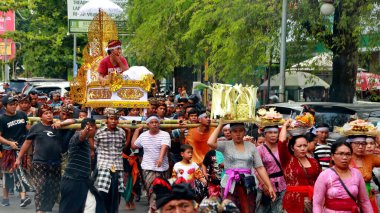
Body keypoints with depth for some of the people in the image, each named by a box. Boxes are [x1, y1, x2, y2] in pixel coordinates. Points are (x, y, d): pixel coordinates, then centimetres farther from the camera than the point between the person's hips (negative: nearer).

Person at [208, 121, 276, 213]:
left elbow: (260, 168, 5)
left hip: (247, 186, 2)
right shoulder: (226, 145, 4)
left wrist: (269, 186, -2)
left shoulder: (251, 146, 8)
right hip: (230, 186, -1)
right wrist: (220, 125, -5)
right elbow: (210, 143, -15)